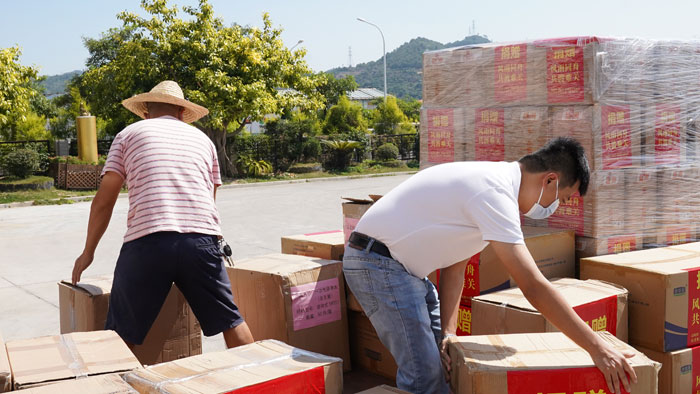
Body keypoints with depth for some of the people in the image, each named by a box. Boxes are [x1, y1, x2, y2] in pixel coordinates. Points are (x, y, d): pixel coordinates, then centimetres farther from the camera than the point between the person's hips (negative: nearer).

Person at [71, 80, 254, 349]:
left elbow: (104, 201, 14)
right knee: (231, 322, 13)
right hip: (201, 239, 2)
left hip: (147, 240, -2)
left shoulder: (129, 134, 18)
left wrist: (88, 252, 23)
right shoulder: (202, 139, 25)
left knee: (120, 336, 6)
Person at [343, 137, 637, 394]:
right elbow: (533, 287, -28)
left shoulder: (496, 179, 8)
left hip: (402, 266, 10)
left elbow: (455, 265, 9)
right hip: (376, 263, -10)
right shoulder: (495, 193, -24)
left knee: (445, 360, 13)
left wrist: (448, 331, 2)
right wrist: (597, 348, -23)